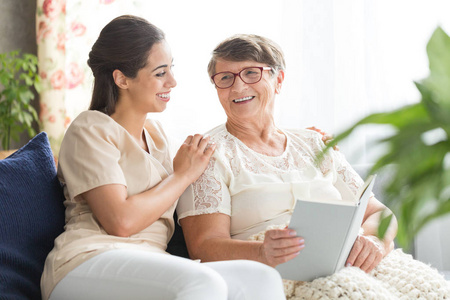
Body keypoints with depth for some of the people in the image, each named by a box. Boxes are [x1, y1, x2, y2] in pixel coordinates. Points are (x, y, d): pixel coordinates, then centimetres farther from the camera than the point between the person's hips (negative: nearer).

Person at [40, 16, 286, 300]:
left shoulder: (156, 132, 23)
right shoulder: (90, 129, 0)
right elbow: (121, 221, -12)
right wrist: (183, 175, 0)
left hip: (149, 271, 7)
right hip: (87, 263, -6)